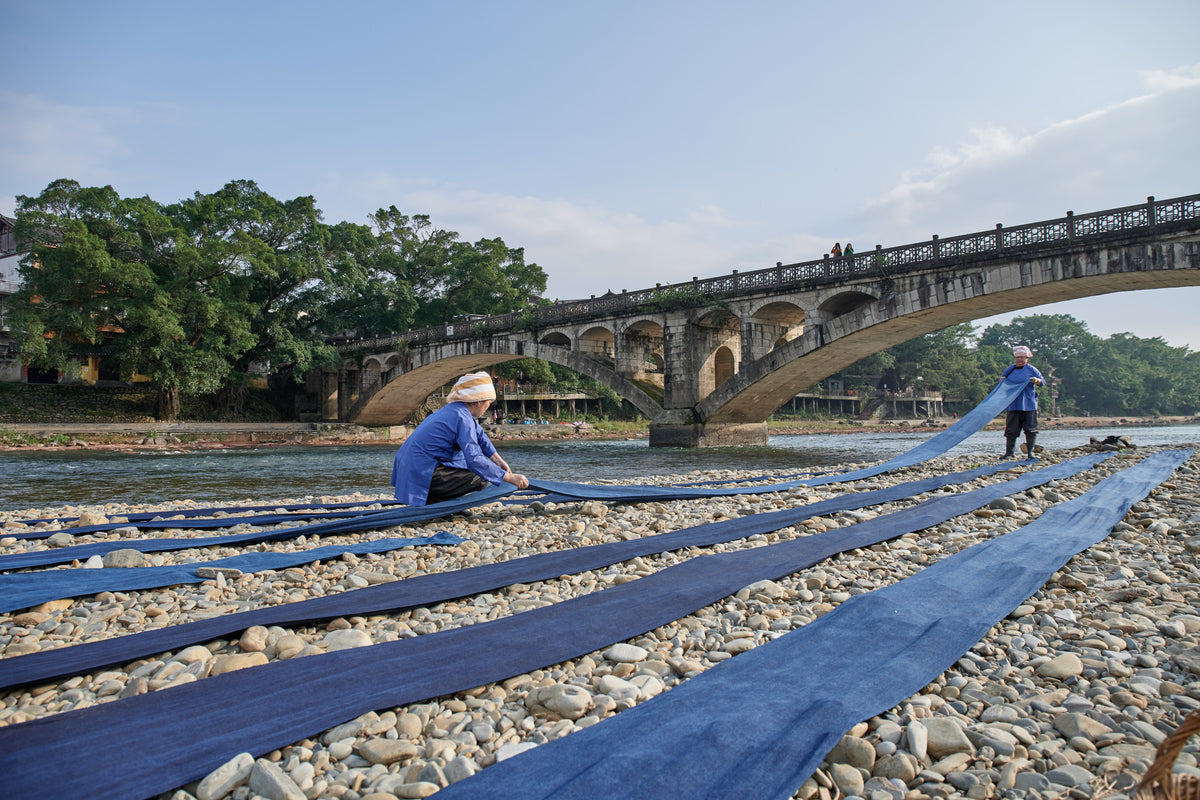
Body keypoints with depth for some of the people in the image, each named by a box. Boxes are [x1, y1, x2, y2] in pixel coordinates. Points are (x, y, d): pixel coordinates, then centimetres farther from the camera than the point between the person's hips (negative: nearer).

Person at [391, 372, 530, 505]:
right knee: (482, 479, -11)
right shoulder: (462, 418, -17)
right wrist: (510, 478, -21)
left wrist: (499, 461, 26)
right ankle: (431, 501, -9)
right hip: (423, 476, -10)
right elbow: (475, 460, -24)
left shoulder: (453, 409, 11)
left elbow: (479, 435, 25)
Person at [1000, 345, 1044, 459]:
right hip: (1013, 405, 1)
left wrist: (1037, 380, -14)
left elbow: (1042, 381, 8)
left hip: (1029, 405, -1)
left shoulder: (1031, 369, 5)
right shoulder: (1010, 370, 10)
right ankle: (1009, 453, 5)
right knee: (1011, 430, 0)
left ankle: (1030, 452, 12)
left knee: (1030, 430, 2)